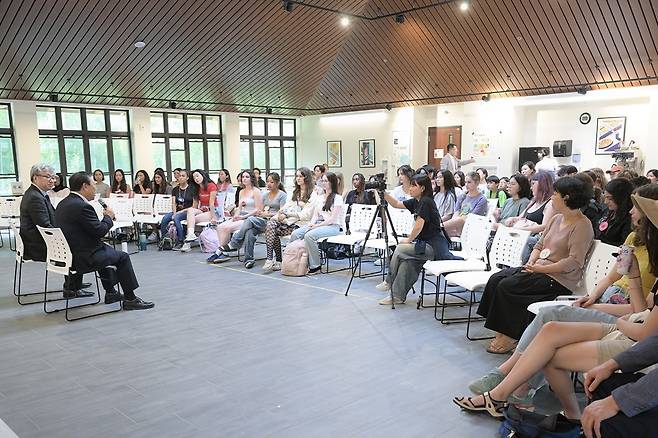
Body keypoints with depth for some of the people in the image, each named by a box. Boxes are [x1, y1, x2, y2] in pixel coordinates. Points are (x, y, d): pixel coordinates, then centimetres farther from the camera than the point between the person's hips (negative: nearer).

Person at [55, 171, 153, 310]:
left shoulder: (63, 204, 9)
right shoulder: (82, 206, -22)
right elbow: (100, 231, -18)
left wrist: (105, 218, 10)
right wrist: (108, 217, -2)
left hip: (67, 254, 10)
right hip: (83, 259, -10)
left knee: (106, 250, 31)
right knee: (123, 257, 5)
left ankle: (110, 293, 35)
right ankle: (130, 299, 11)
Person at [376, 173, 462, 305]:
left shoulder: (426, 202, -15)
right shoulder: (416, 202, 11)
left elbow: (419, 225, -17)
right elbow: (396, 204, 18)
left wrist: (408, 240, -4)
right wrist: (384, 193, 4)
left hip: (434, 247, -8)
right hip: (427, 243, 8)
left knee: (400, 249, -10)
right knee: (406, 260, -6)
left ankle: (389, 282, 9)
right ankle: (397, 296, -1)